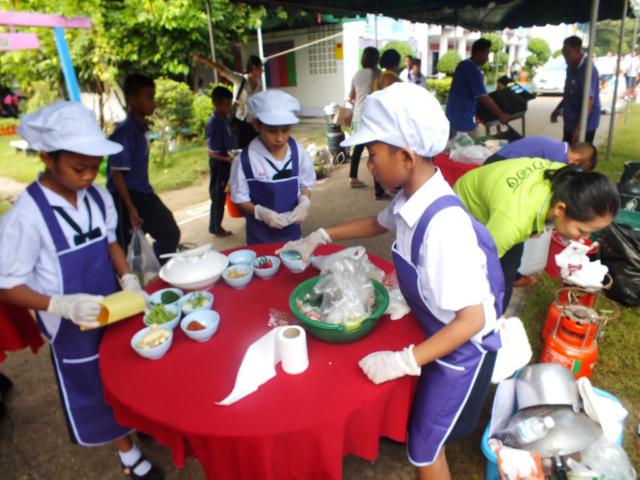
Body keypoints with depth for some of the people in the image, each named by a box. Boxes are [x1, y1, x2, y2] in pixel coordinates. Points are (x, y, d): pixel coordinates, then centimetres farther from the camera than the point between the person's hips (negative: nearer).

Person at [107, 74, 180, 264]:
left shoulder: (142, 128, 5)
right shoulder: (124, 132, -19)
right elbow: (117, 173, -20)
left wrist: (146, 195, 18)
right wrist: (131, 209, -21)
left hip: (143, 194, 9)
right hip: (126, 197, -9)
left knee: (170, 233, 14)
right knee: (128, 250, 2)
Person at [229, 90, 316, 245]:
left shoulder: (298, 152, -7)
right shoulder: (245, 159, -17)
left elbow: (305, 185, 4)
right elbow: (240, 199, -9)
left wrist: (304, 202, -16)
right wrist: (261, 212, -25)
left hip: (291, 231, 3)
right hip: (260, 235, -3)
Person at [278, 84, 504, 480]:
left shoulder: (444, 224, -37)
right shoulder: (412, 199, -11)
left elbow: (472, 319, -31)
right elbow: (380, 223, 12)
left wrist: (404, 361, -29)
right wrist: (320, 237, 14)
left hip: (463, 346, -7)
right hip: (438, 332, 7)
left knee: (425, 448, 15)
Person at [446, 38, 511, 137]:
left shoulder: (464, 65, 12)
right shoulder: (473, 70, -18)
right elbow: (483, 97, -20)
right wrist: (501, 115, -15)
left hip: (454, 114, 10)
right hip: (463, 118, -10)